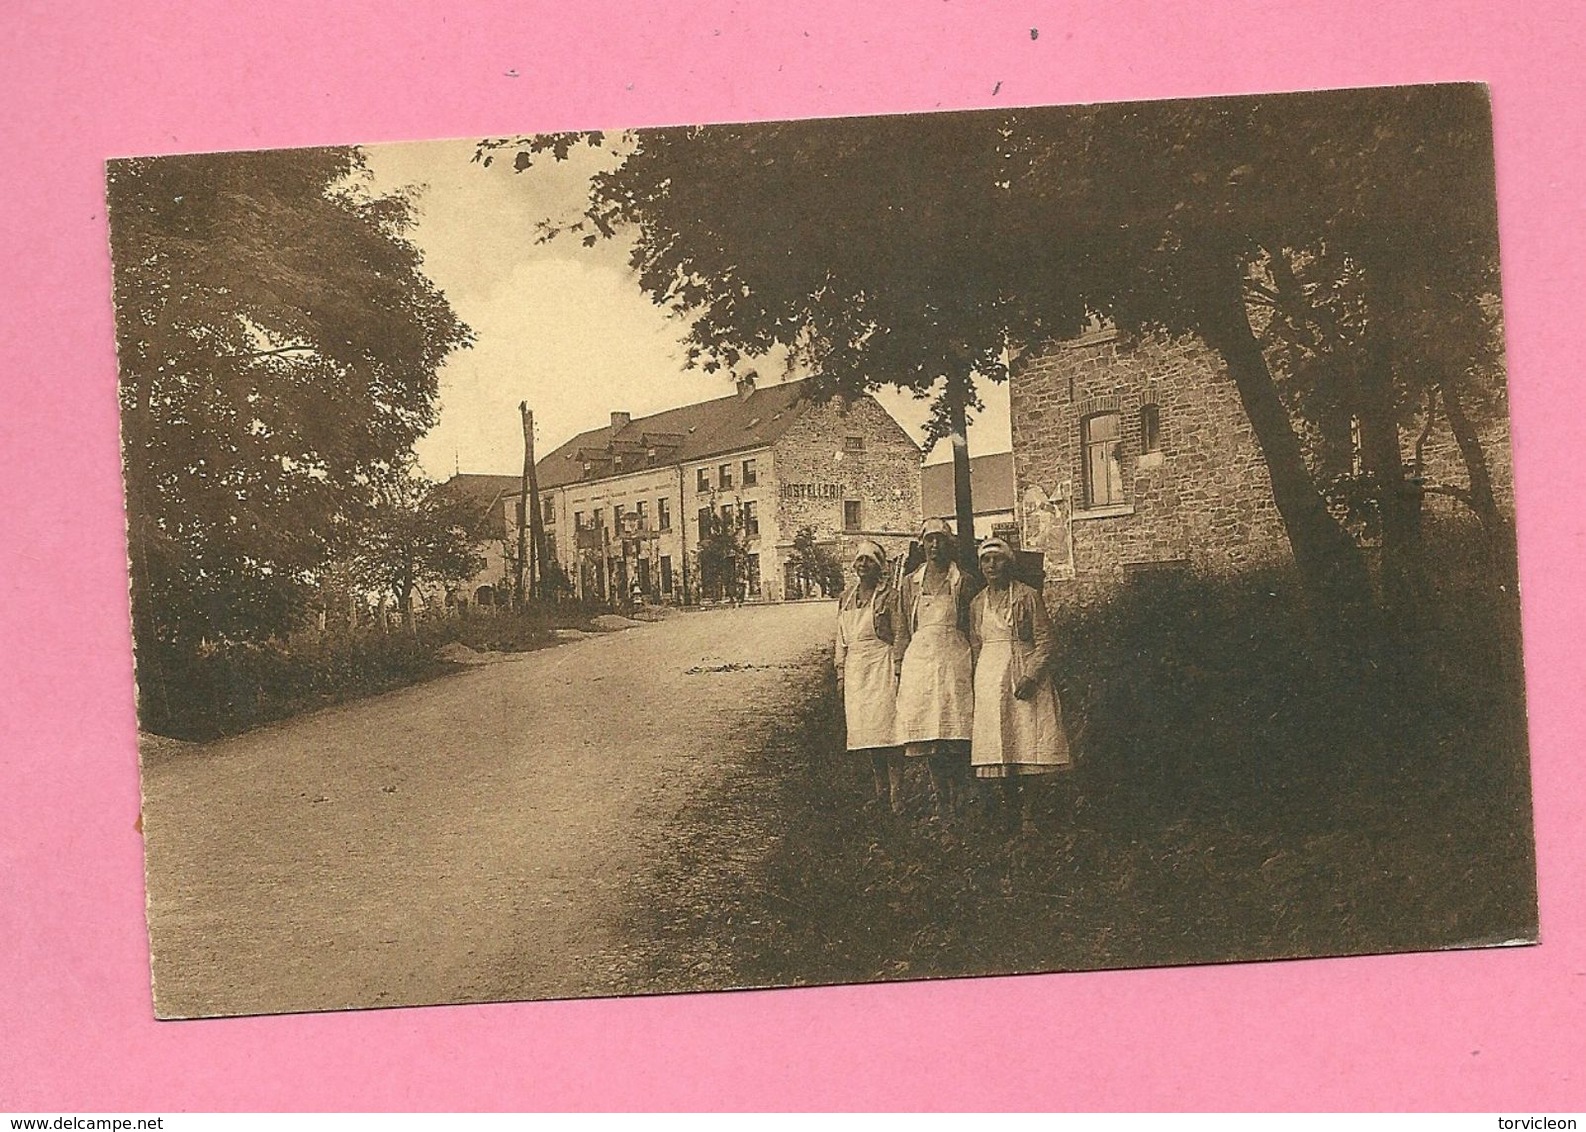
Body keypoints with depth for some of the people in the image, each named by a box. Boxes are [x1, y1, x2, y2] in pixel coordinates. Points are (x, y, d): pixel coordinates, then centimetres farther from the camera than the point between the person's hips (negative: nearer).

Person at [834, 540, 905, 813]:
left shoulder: (890, 596, -2)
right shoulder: (846, 600, 15)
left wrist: (898, 671, -10)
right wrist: (841, 674, 13)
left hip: (882, 665, -6)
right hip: (855, 669, 6)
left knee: (887, 729, -10)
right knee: (866, 731, 6)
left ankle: (896, 796, -9)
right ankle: (881, 793, 15)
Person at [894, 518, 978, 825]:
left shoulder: (964, 582, 6)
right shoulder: (910, 584, 13)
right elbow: (903, 630, 14)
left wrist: (974, 667, -1)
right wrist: (900, 670, 7)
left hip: (954, 661, -2)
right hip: (919, 660, 2)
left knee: (956, 734, -8)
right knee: (927, 738, 1)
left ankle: (960, 801, -1)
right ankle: (942, 803, 8)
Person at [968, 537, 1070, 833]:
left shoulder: (1028, 597, 0)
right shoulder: (977, 604, 13)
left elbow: (1044, 641, -4)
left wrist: (1031, 676, -15)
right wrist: (981, 679, 7)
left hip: (1025, 676, -3)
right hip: (989, 676, 3)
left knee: (1026, 742, -7)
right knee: (997, 742, -1)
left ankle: (1026, 812, -5)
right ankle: (1008, 809, 5)